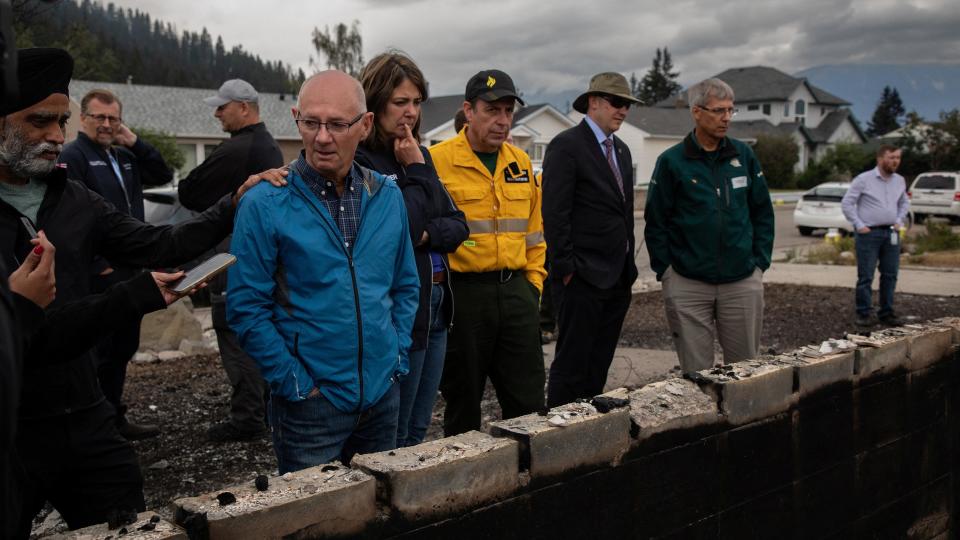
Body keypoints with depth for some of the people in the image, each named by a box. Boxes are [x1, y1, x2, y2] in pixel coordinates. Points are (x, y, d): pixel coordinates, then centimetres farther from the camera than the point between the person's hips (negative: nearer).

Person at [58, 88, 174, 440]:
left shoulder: (124, 156, 16)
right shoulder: (74, 155, -8)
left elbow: (163, 175, 14)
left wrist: (135, 143, 1)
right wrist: (99, 264, -19)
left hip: (128, 269, 8)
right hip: (100, 273, -8)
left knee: (124, 347, 15)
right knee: (98, 350, -4)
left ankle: (114, 418, 28)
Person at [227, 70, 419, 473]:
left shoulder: (387, 196, 4)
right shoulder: (265, 205, -11)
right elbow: (246, 308, -11)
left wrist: (397, 360, 4)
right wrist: (295, 382, -13)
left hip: (383, 396, 5)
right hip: (310, 404, -4)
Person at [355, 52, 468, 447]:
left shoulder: (417, 154, 11)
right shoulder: (361, 160, -13)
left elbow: (458, 226, 8)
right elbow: (402, 229, -19)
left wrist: (428, 235, -11)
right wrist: (417, 171, -13)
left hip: (436, 307, 8)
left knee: (418, 433, 17)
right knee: (393, 439, 5)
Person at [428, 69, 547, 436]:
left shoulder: (521, 162, 12)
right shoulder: (437, 160, -8)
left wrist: (533, 281, 12)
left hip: (516, 292, 5)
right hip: (462, 293, -5)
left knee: (529, 403, 9)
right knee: (463, 406, 9)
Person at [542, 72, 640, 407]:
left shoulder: (621, 151, 18)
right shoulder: (566, 146, -8)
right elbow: (554, 213, -14)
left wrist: (628, 265, 16)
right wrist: (565, 268, -16)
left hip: (617, 278, 8)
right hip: (583, 278, -8)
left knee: (599, 367, 11)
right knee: (572, 365, -3)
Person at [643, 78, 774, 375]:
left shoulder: (743, 155, 7)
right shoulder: (671, 161, -1)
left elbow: (762, 212, 12)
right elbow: (655, 222, 1)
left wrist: (760, 262, 6)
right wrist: (665, 271, -4)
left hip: (742, 281, 2)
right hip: (687, 286, -2)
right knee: (696, 373, 5)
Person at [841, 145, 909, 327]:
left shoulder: (899, 181, 11)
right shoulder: (864, 179, -5)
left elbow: (904, 203, 25)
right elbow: (847, 203, -5)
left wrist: (899, 221, 10)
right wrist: (859, 225, -9)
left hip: (891, 233, 5)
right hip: (869, 233, -5)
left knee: (890, 275, 7)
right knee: (865, 276, -3)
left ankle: (887, 313, 17)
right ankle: (865, 313, 3)